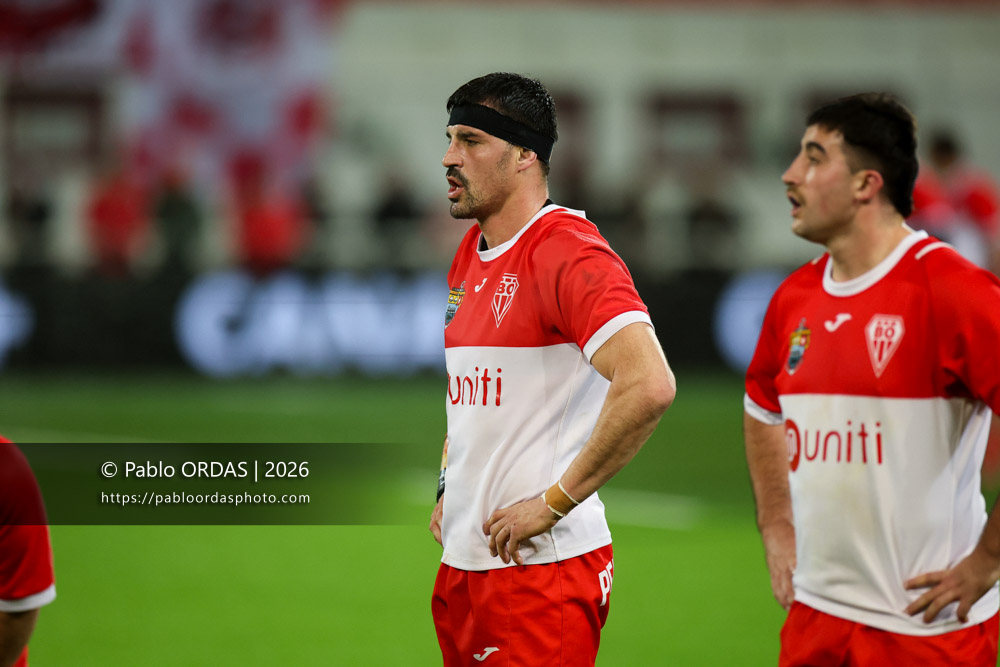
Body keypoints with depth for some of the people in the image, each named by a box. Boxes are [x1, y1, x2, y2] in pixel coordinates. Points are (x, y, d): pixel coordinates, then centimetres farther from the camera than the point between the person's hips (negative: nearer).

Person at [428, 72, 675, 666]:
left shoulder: (567, 253, -15)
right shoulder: (471, 255, 14)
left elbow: (649, 387, -28)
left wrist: (554, 502, -21)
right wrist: (450, 490, 15)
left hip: (544, 567, -9)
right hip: (464, 563, 9)